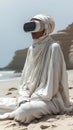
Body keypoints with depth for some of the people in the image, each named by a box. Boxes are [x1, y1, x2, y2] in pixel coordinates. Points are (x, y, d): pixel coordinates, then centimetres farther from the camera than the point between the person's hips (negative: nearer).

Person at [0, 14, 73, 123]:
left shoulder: (53, 47, -13)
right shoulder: (31, 49, 8)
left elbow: (52, 80, -17)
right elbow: (25, 77, 8)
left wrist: (31, 99, -16)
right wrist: (24, 98, -7)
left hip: (49, 99, -6)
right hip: (30, 98, 6)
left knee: (24, 112, -30)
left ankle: (13, 114, -2)